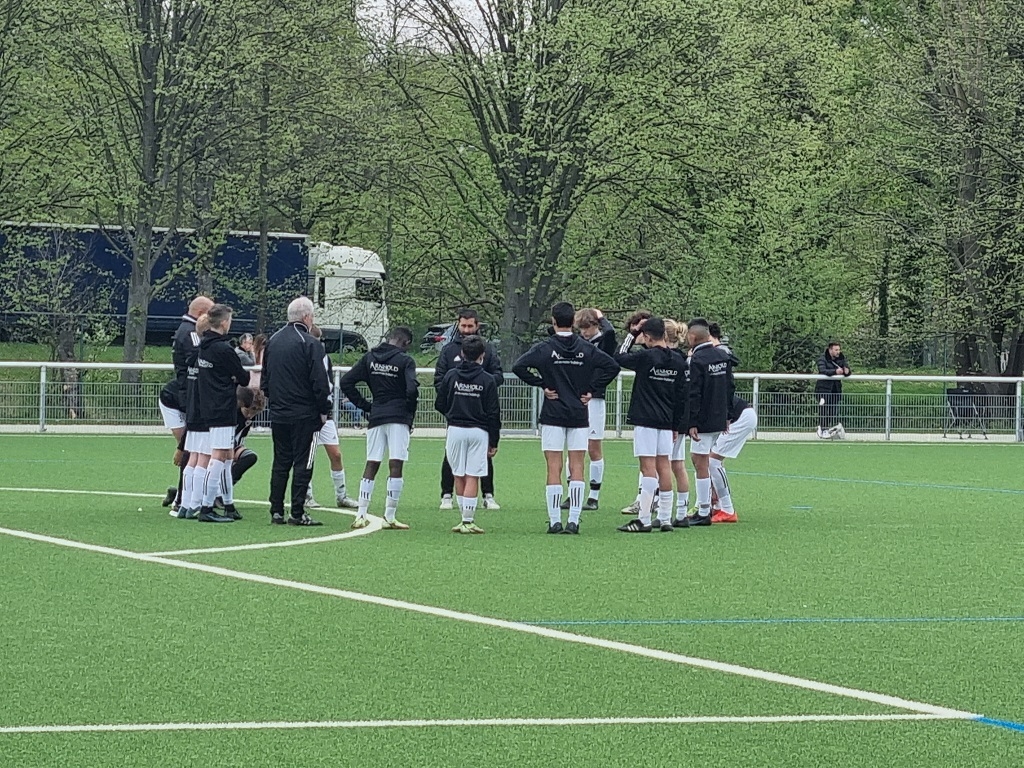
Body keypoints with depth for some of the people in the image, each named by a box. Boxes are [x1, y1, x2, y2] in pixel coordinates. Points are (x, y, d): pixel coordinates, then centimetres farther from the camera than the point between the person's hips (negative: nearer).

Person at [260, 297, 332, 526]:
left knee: (280, 463, 12)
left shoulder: (272, 342, 10)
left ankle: (276, 511, 10)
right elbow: (319, 382, -13)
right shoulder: (310, 344, -11)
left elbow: (264, 379, 17)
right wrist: (324, 410, -3)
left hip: (278, 414, 6)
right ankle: (297, 513, -4)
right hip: (304, 414, -6)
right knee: (302, 463, -2)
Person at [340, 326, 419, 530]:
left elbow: (346, 382, 6)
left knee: (371, 465, 8)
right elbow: (412, 389, -17)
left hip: (376, 417, 4)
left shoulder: (369, 358, 8)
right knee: (395, 466, -3)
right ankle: (390, 517, -5)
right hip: (398, 418, -4)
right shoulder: (405, 361, -6)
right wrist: (410, 414, -1)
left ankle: (361, 515, 5)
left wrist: (364, 405, 10)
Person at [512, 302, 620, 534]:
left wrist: (541, 385, -6)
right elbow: (612, 366, 1)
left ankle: (555, 521, -2)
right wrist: (591, 389, 3)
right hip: (579, 415, 2)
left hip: (553, 415, -2)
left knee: (554, 469, 0)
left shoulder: (545, 348, -5)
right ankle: (573, 521, -3)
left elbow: (519, 367, -15)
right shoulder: (586, 349, 3)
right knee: (577, 468, 3)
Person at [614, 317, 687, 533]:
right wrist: (675, 425, 18)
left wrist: (633, 333, 9)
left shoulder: (646, 357, -11)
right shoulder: (678, 361, 7)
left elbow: (619, 357, 4)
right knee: (664, 467, 8)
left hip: (645, 419, -6)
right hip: (666, 421, 6)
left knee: (648, 468, -8)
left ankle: (644, 520, -9)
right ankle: (665, 519, 9)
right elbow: (681, 396, 11)